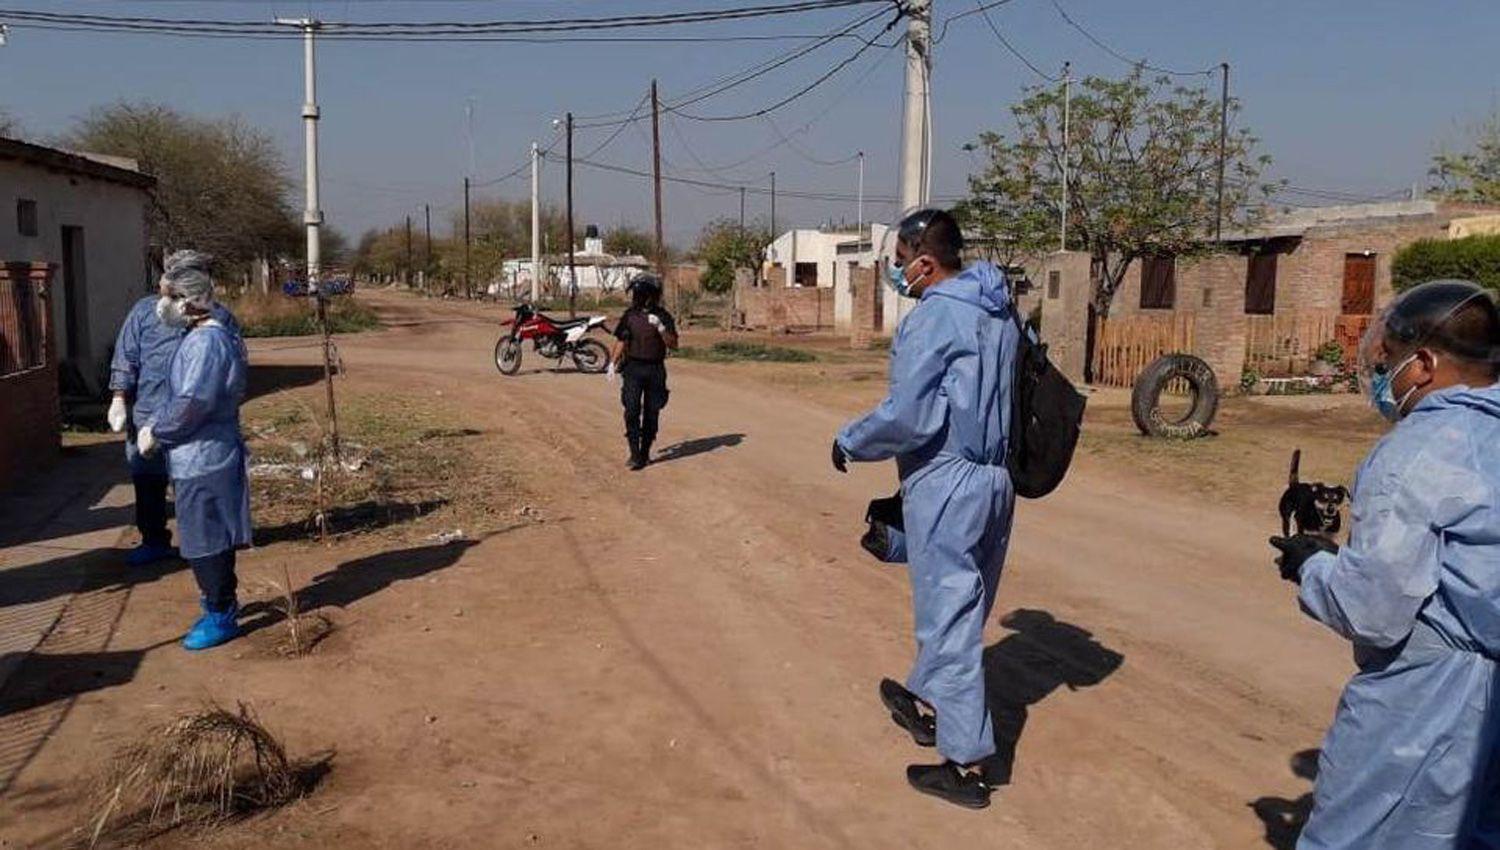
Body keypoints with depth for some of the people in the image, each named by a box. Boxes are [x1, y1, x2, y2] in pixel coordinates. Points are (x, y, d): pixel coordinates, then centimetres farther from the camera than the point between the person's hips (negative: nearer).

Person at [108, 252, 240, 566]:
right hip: (148, 412, 2)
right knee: (148, 481, 9)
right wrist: (119, 399, -1)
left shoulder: (218, 317, 5)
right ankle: (154, 540, 23)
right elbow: (126, 358, 5)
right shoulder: (145, 311, 6)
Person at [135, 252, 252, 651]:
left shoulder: (208, 342, -21)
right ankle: (221, 603, 32)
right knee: (209, 540, 19)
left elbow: (193, 403, -26)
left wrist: (155, 433, -13)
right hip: (197, 459, 10)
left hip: (203, 462, -10)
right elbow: (177, 396, 19)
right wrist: (151, 426, 7)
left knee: (205, 542, 0)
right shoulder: (197, 338, 13)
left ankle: (220, 616, 11)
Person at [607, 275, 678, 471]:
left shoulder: (663, 317, 1)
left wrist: (660, 327, -19)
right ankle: (634, 454, -10)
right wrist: (612, 363, 5)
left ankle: (645, 452, 16)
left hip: (655, 370, 0)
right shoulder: (630, 315, 6)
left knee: (652, 413, 4)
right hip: (633, 368, 0)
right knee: (632, 410, -11)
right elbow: (621, 342, 13)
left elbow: (673, 345, -6)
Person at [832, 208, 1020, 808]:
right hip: (996, 481, 9)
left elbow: (907, 417, -22)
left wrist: (849, 442, -6)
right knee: (957, 605, 21)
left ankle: (968, 763, 8)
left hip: (946, 485, -9)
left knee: (949, 613, 0)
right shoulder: (998, 309, 8)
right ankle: (926, 701, 42)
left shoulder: (932, 317, -18)